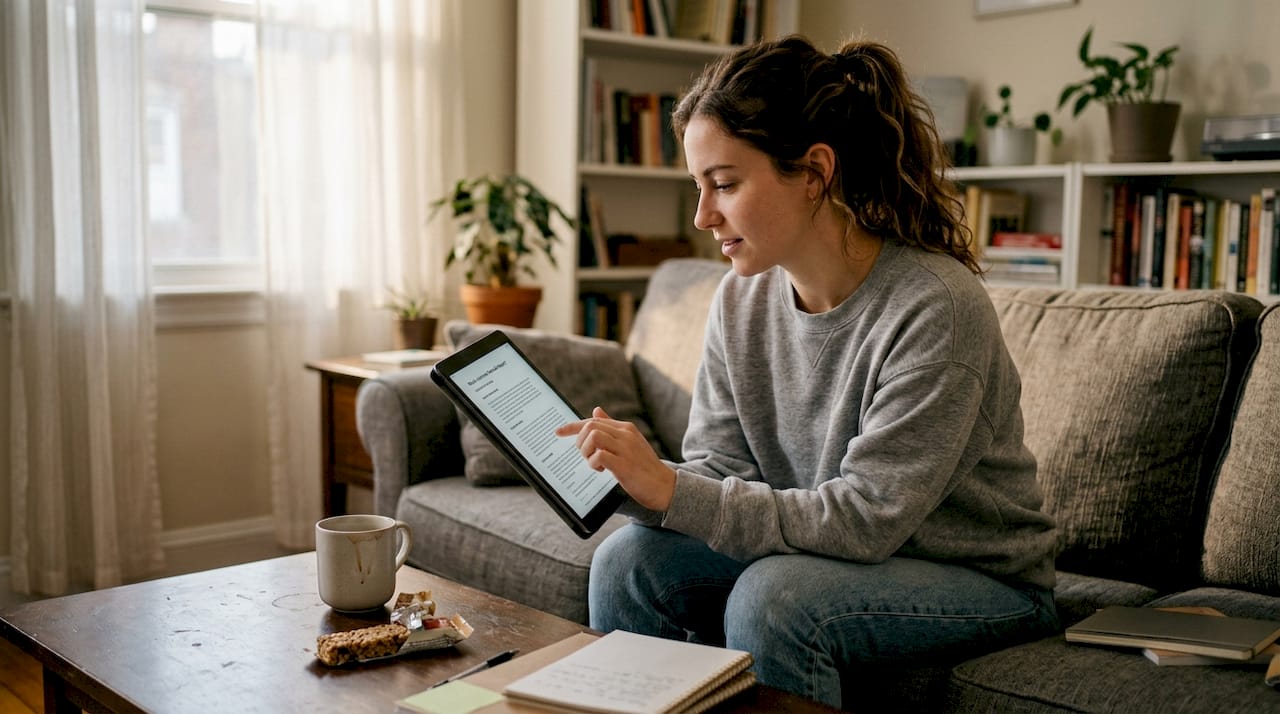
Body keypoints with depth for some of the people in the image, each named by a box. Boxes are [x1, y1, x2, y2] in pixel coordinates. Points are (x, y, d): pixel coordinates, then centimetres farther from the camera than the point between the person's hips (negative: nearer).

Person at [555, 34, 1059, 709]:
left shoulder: (934, 306, -25)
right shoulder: (741, 299, -3)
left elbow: (866, 519, -26)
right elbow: (719, 470, -1)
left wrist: (672, 492, -30)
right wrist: (639, 476, -23)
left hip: (978, 579, -5)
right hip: (825, 551, 6)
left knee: (771, 595, -31)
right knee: (629, 559, -12)